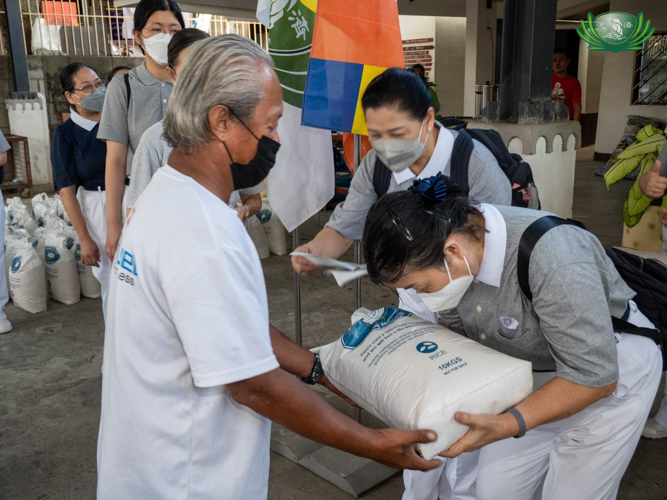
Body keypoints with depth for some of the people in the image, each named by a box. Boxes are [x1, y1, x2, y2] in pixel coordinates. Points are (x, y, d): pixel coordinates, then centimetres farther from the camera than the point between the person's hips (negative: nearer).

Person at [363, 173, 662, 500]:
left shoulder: (551, 261, -38)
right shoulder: (447, 260, -17)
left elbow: (595, 377, -30)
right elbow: (458, 330, 2)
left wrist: (506, 426, -38)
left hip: (611, 372, -6)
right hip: (532, 374, 6)